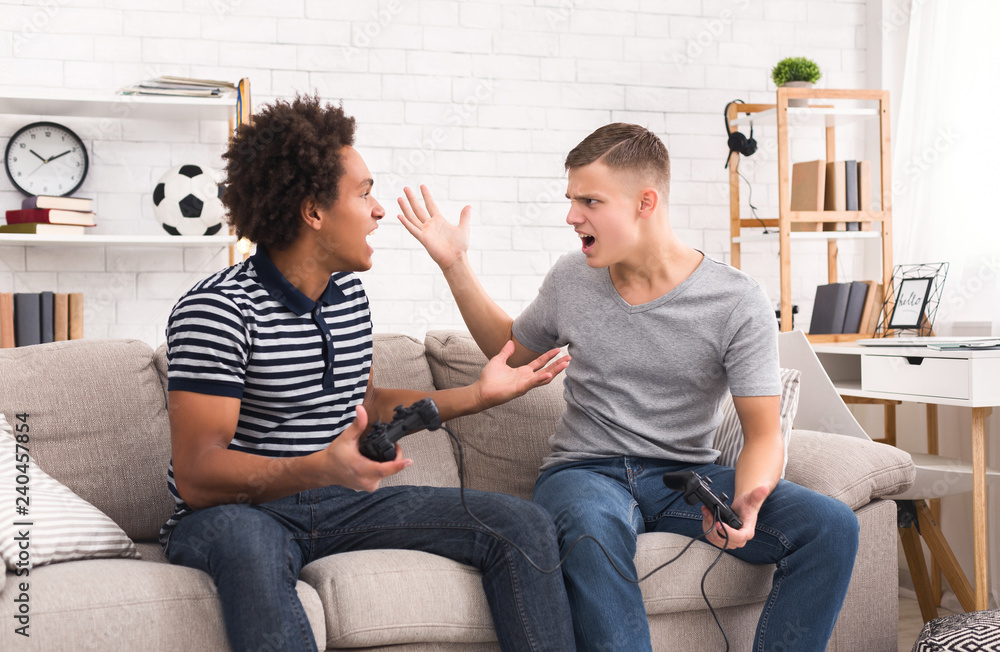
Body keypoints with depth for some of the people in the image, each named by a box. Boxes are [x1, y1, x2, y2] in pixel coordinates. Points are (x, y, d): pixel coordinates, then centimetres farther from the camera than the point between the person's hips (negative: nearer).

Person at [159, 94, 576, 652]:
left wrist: (478, 395, 18)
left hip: (339, 503, 7)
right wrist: (320, 469, -39)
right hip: (235, 512, -6)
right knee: (247, 542, -44)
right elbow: (196, 477, -23)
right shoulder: (216, 310, -16)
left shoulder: (350, 293, 11)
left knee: (524, 524, -7)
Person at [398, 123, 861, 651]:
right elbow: (509, 352, 24)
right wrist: (455, 265, 14)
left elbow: (763, 434, -7)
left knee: (832, 525, -25)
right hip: (585, 471, 0)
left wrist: (748, 499, -29)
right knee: (592, 525, -40)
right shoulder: (571, 279, 5)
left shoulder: (738, 303, -6)